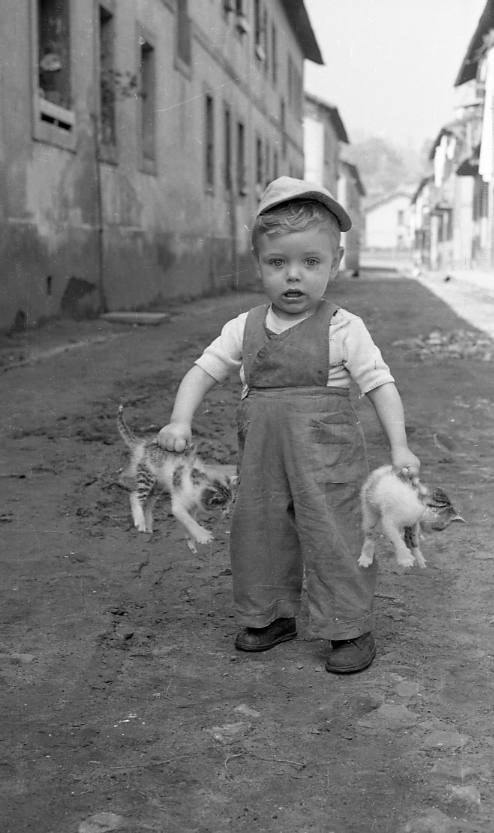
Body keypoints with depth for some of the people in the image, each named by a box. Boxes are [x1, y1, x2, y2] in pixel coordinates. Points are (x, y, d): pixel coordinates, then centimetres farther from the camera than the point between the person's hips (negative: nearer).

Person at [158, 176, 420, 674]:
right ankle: (269, 615, 34)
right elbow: (203, 371, 8)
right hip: (261, 458, 4)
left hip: (327, 459, -4)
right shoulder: (244, 329, 4)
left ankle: (350, 628, 18)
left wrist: (399, 447, -11)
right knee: (257, 532, 12)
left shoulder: (343, 329, -7)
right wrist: (180, 422, -6)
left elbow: (379, 384, -5)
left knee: (333, 537, 0)